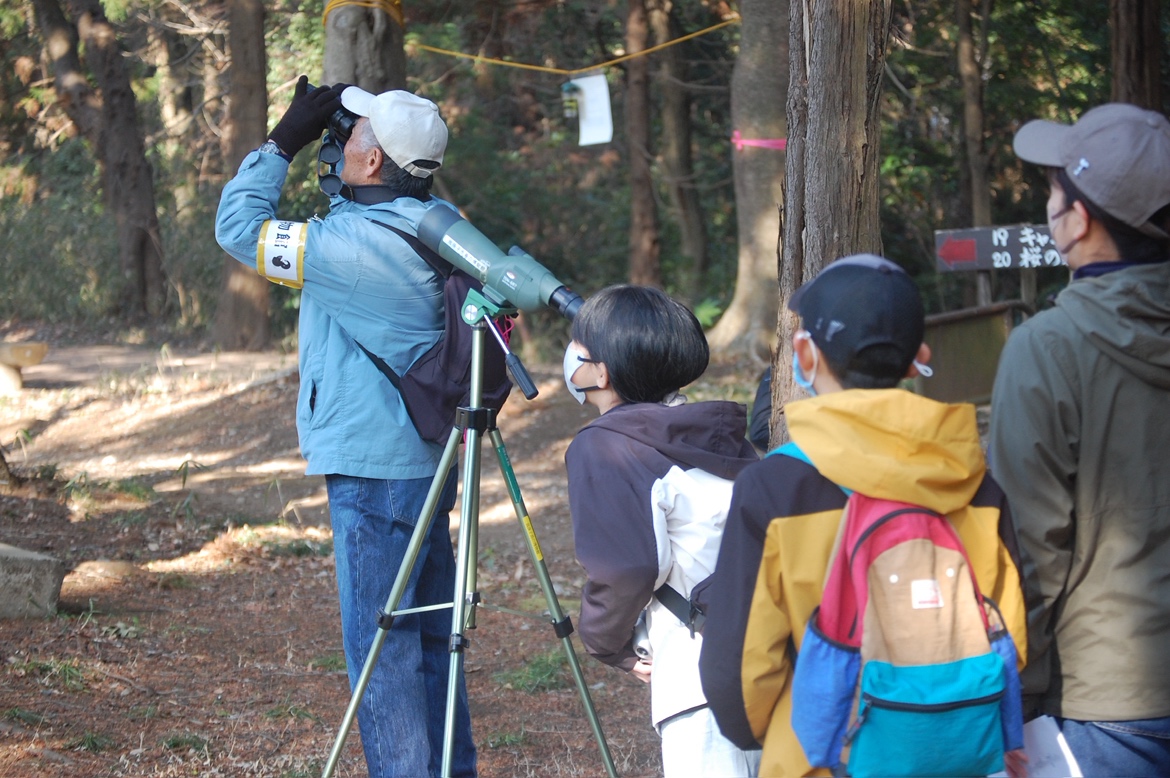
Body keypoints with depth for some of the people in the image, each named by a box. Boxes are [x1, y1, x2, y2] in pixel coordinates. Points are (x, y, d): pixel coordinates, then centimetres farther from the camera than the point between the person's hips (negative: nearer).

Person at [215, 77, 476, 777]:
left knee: (381, 644, -3)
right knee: (430, 636, 17)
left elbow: (240, 226, -12)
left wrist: (284, 143, -4)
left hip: (375, 470, -9)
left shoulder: (358, 244, -21)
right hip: (428, 461, 9)